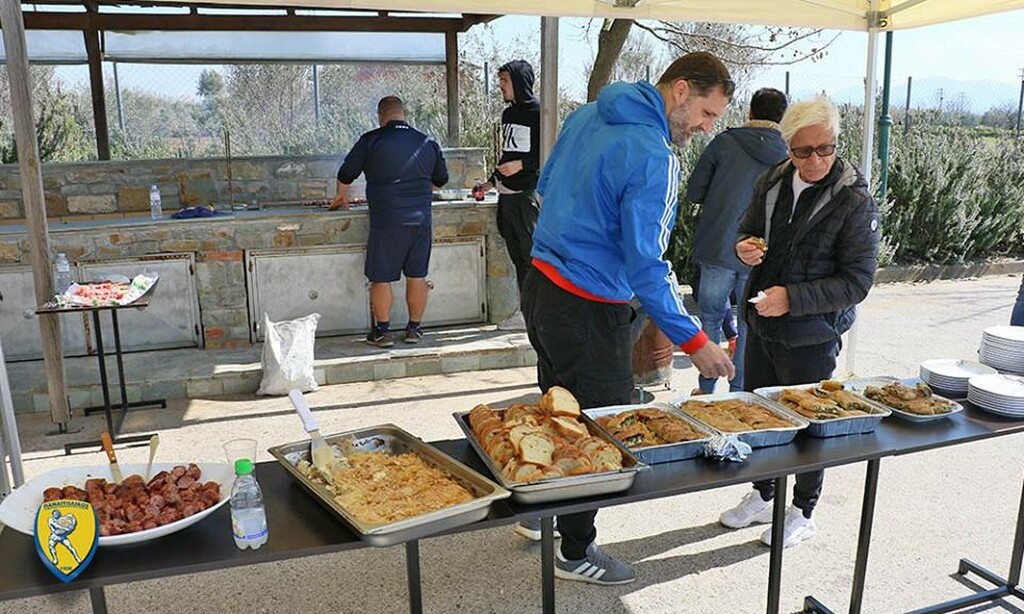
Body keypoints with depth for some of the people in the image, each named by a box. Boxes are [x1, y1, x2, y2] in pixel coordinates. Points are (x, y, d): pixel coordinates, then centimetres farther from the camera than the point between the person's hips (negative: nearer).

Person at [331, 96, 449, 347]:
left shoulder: (371, 141, -2)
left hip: (387, 220, -3)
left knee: (381, 278, 6)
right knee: (417, 275, 11)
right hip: (421, 218, 4)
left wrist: (341, 196, 26)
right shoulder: (428, 143, 8)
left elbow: (346, 174, 6)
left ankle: (382, 331, 10)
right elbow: (441, 180, 21)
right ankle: (414, 329, 18)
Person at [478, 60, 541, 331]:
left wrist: (521, 165, -18)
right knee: (517, 256, 10)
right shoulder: (508, 113, 17)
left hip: (527, 194, -8)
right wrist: (492, 181, 21)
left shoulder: (537, 111, -8)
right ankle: (526, 311, 17)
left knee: (532, 253, -6)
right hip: (507, 194, 8)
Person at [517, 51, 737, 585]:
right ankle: (575, 553, 21)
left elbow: (545, 187, 18)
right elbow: (646, 268, -22)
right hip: (587, 312, -9)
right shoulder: (653, 159, -20)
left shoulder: (587, 116, 7)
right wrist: (693, 342, -16)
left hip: (540, 285, 9)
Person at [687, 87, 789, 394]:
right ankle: (739, 393, 20)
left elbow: (694, 192, 0)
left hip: (718, 250, -1)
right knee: (750, 327, 12)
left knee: (711, 319, 14)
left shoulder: (724, 142, -4)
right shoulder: (789, 155, 0)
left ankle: (706, 390, 19)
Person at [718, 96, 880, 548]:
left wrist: (793, 299, -26)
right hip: (762, 323, 6)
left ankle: (802, 515, 31)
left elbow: (857, 282, -16)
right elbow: (749, 229, 15)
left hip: (812, 334, -6)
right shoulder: (773, 181, 0)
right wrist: (745, 247, -9)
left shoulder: (855, 202, -16)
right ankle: (762, 497, 38)